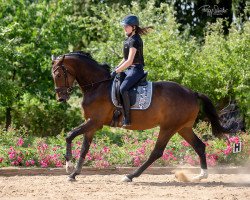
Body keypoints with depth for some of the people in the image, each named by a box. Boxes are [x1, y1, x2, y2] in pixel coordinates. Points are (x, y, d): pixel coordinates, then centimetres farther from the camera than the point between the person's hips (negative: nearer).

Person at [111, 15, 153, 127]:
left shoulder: (134, 41, -16)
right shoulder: (129, 39, 15)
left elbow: (129, 61, -22)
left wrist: (116, 71, -19)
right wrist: (117, 68, 12)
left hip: (136, 70, -11)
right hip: (130, 69, 11)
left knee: (123, 88, -31)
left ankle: (127, 119, -34)